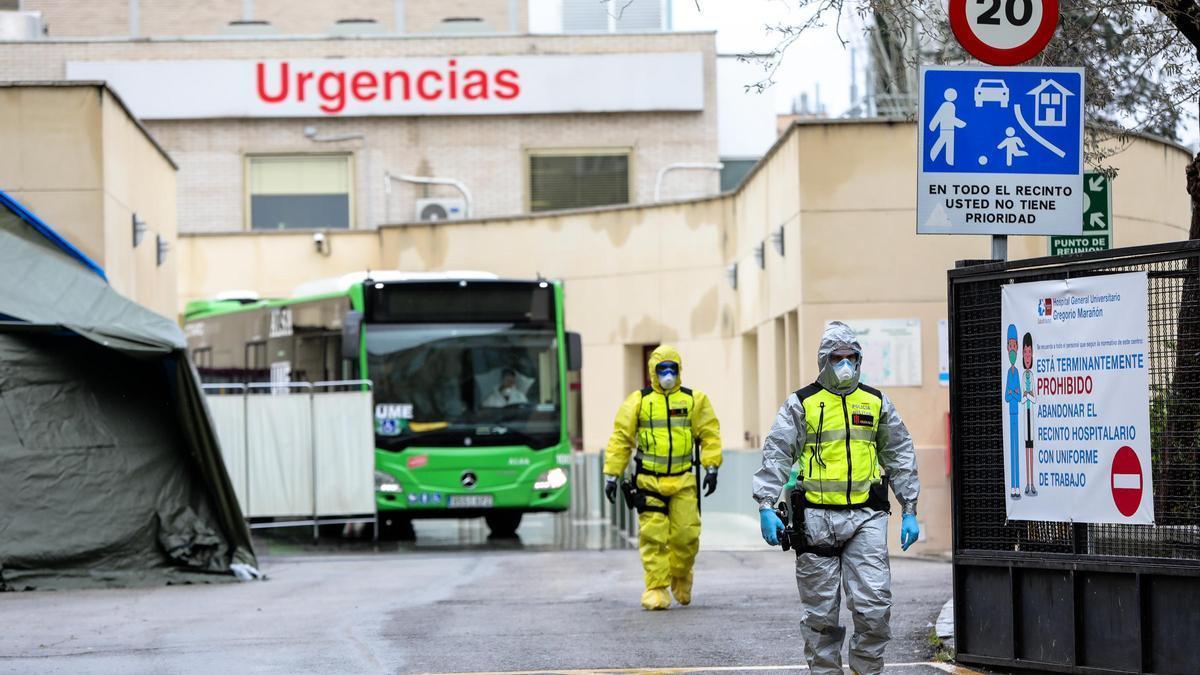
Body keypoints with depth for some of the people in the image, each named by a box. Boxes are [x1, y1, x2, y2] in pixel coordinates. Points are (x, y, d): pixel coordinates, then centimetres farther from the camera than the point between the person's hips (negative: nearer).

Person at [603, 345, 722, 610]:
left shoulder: (694, 400, 7)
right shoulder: (638, 401, 3)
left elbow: (710, 434, 8)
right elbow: (620, 439, 3)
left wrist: (711, 467, -3)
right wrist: (611, 475, -1)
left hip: (683, 481, 1)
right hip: (648, 482, -1)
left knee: (686, 535, -2)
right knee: (653, 538, -6)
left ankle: (681, 578, 24)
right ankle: (656, 589, 1)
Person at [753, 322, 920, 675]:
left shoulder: (877, 403, 12)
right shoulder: (801, 404, 4)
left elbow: (900, 457, 17)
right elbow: (775, 456, -1)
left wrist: (910, 511, 12)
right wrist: (766, 506, -12)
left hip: (866, 516, 1)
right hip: (817, 517, -1)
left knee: (874, 604, -7)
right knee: (821, 612, 3)